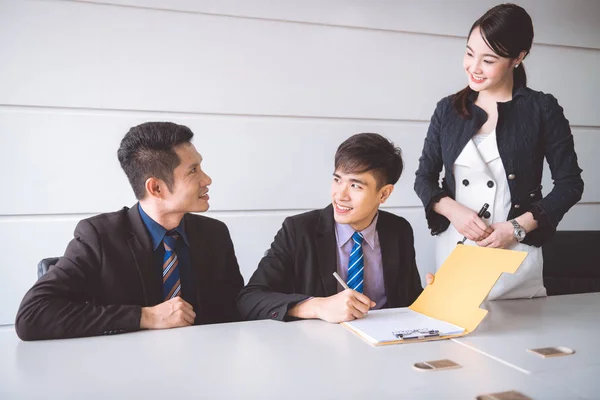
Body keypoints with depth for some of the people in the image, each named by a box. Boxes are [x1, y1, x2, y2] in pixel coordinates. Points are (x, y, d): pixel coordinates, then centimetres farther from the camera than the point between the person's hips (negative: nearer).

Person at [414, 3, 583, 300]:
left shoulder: (542, 109, -3)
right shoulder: (448, 109, 5)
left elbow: (569, 184, 0)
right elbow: (424, 178, 6)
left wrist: (517, 227, -12)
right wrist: (454, 211, -12)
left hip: (514, 254, -2)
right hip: (453, 250, 3)